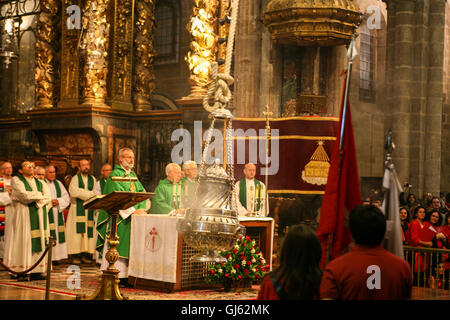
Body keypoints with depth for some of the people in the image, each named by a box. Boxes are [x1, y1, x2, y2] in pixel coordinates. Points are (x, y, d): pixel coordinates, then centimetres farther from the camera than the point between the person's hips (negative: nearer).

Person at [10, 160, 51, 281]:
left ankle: (36, 271, 1)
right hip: (24, 214, -5)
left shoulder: (40, 183, 19)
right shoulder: (16, 180, 3)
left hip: (39, 215, 5)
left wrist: (37, 201, -12)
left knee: (38, 241, 0)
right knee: (24, 241, -10)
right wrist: (39, 195, -1)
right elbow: (24, 195, -13)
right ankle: (22, 272, -9)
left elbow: (48, 198, 5)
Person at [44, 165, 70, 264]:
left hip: (57, 213, 5)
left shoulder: (58, 184, 16)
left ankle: (55, 257, 5)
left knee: (57, 235, 1)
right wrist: (49, 202, -13)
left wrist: (58, 201, -7)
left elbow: (67, 198, 11)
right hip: (46, 213, -5)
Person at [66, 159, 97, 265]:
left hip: (89, 209, 4)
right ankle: (74, 256, -6)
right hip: (77, 209, -4)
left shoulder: (93, 179, 15)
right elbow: (73, 192, -13)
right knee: (77, 230, -7)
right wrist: (89, 194, -8)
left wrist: (81, 192, -9)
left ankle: (85, 255, 3)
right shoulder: (75, 178, 3)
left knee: (88, 231, 0)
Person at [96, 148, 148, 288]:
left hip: (134, 217, 7)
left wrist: (142, 209, -6)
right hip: (119, 217, -7)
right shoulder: (115, 175, -5)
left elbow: (142, 192, 11)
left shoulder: (133, 175, 19)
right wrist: (133, 211, -20)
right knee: (117, 245, -8)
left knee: (130, 247, 3)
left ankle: (125, 276, 4)